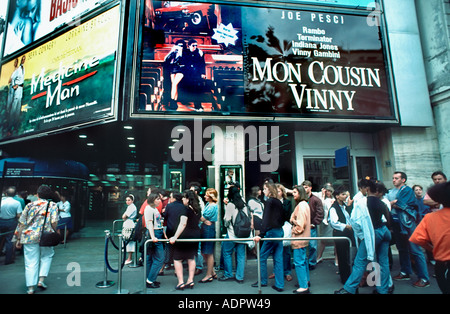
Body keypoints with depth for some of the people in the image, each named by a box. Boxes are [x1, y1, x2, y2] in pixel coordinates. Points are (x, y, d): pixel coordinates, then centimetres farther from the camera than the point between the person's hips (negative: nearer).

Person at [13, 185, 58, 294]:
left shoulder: (30, 205, 9)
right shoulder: (52, 205, 0)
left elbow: (21, 223, 8)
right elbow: (54, 222, -11)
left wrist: (19, 239, 15)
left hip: (29, 236, 2)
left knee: (30, 262, 8)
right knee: (47, 256, 21)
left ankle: (31, 288, 10)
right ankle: (41, 280, 12)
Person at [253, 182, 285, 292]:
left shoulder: (269, 202, -13)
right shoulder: (279, 202, 10)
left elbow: (266, 220, -21)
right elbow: (282, 218, 17)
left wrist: (261, 235, -24)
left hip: (271, 232, -8)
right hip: (280, 232, 8)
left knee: (262, 257, 7)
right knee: (278, 259, 11)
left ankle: (262, 281, 19)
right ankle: (279, 285, 15)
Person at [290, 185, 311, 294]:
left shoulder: (301, 205, -19)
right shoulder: (304, 204, 13)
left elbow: (300, 222, -23)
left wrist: (296, 231, -10)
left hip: (299, 238, -11)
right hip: (303, 237, 11)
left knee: (299, 262, -5)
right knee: (303, 259, 20)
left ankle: (304, 287, 1)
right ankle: (306, 281, 33)